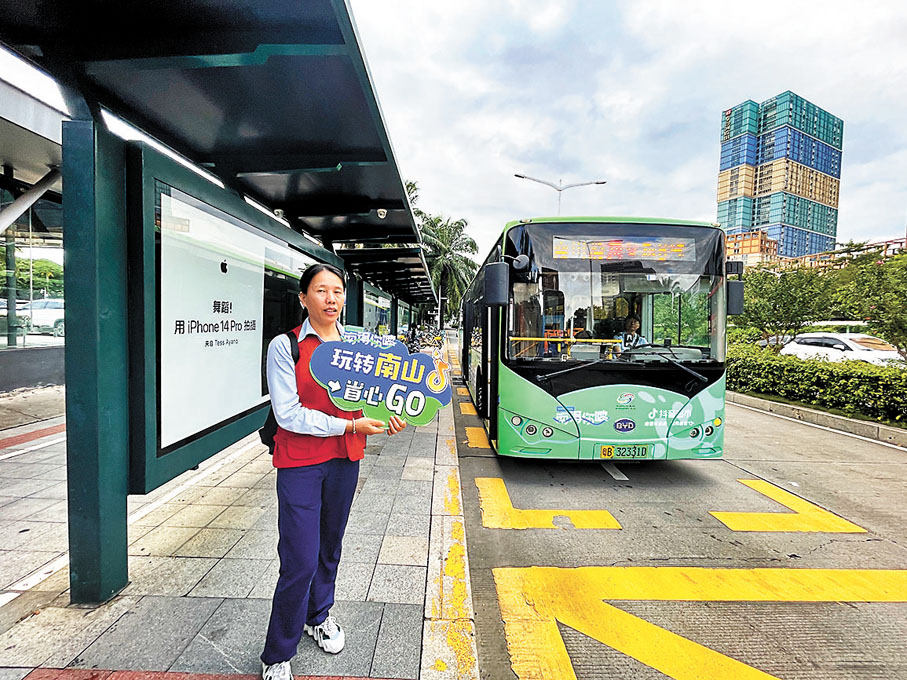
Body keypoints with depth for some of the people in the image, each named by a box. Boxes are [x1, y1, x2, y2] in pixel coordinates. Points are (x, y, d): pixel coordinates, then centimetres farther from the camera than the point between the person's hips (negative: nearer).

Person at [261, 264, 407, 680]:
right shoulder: (285, 346, -10)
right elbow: (289, 414, -16)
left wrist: (387, 419, -10)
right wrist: (349, 425, -21)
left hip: (345, 459, 5)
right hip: (299, 462, -5)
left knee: (330, 545, 20)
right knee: (300, 561, -3)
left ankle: (318, 616, 46)